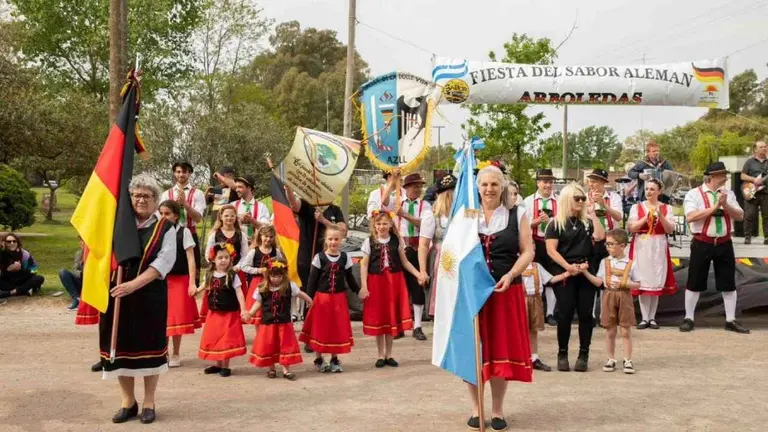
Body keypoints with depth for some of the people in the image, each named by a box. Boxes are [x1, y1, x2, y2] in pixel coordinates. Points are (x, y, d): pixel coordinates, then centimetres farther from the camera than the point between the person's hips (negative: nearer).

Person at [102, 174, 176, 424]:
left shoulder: (165, 228, -1)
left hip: (150, 296, -3)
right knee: (120, 345, 7)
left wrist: (134, 284, -22)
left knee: (149, 346, 4)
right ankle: (128, 402, 23)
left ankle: (149, 403, 18)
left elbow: (164, 262, -13)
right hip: (117, 294, 3)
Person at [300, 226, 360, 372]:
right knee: (320, 329, 6)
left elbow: (349, 278, 8)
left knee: (338, 329, 7)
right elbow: (312, 279, -4)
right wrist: (309, 297, -10)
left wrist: (358, 291, 0)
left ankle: (335, 359, 22)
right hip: (321, 298, -2)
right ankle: (318, 359, 21)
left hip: (339, 298, 2)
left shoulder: (345, 257, 0)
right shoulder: (319, 257, -6)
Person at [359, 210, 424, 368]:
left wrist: (418, 274, -4)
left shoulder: (397, 240, 3)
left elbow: (404, 262, 7)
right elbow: (364, 265, -2)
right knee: (378, 318, 4)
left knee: (392, 317, 6)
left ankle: (389, 355, 19)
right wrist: (364, 286, -9)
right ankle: (381, 355, 16)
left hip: (394, 282, 1)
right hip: (376, 283, -1)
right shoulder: (369, 242, -2)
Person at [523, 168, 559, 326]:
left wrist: (549, 220, -20)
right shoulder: (528, 201, 0)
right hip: (535, 244, 0)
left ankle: (550, 313, 17)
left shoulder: (559, 201, -2)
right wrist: (537, 221, -18)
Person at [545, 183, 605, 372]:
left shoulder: (587, 222, 13)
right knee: (565, 314, -3)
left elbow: (600, 236, -6)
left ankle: (583, 354, 11)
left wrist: (592, 214, -4)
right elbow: (551, 250, -7)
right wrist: (568, 266, -17)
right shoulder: (556, 223, 1)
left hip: (586, 272, 4)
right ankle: (562, 354, 7)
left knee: (585, 313, 2)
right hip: (564, 273, -3)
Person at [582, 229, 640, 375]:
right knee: (610, 330, 7)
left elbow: (637, 284, 1)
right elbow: (598, 282, 1)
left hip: (624, 296, -2)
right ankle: (611, 359, 17)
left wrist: (623, 283, -15)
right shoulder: (604, 262, 5)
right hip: (609, 296, 2)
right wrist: (585, 272, -9)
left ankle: (627, 360, 10)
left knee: (625, 330, 1)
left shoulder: (630, 263, -1)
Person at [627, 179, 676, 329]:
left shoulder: (666, 208, 6)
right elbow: (631, 228, -5)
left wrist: (660, 215, -16)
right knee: (642, 281, -3)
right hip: (641, 247, -1)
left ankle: (652, 317, 13)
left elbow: (670, 229, -2)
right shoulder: (636, 207, 4)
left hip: (658, 247, 1)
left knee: (656, 282, 3)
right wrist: (646, 217, -15)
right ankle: (644, 318, 3)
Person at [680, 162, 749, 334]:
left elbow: (740, 216, 1)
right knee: (695, 282, 5)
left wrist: (725, 205, -15)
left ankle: (731, 320, 21)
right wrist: (715, 207, -19)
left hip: (724, 244, 4)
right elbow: (691, 217, -20)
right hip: (702, 244, -4)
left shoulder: (728, 194, 7)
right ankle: (689, 319, 17)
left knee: (729, 283, 9)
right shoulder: (694, 194, -7)